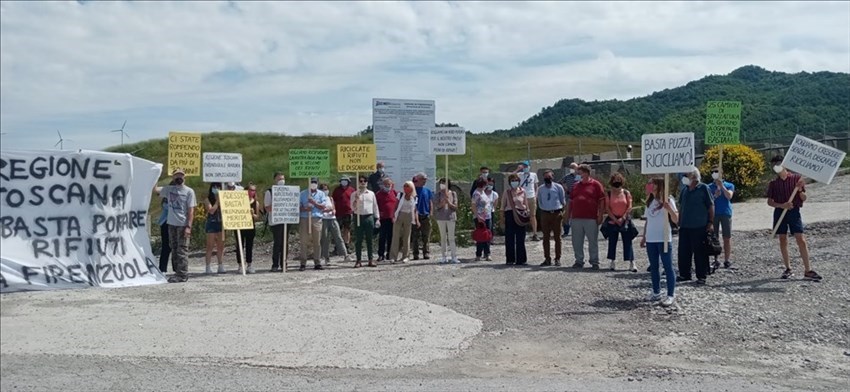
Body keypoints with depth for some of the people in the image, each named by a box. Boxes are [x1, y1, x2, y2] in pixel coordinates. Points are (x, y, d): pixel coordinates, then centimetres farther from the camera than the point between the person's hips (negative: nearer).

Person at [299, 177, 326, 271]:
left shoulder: (321, 194, 10)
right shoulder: (303, 193, 10)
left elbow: (323, 207, 1)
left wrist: (314, 202, -14)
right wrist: (305, 209, -14)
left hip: (317, 219, 0)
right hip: (304, 219, 0)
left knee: (317, 242, 1)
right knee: (304, 242, -2)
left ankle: (317, 263, 7)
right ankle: (303, 264, 1)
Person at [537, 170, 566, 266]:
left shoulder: (558, 187, -1)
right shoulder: (540, 189, 5)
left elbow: (563, 201, 6)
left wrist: (560, 210, 0)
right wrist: (544, 208, 3)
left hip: (556, 213, -2)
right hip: (545, 214, 2)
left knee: (557, 237, 4)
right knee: (546, 237, 4)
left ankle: (557, 259, 10)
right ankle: (547, 259, 11)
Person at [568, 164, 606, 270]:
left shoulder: (596, 185, 0)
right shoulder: (576, 185, 14)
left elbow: (602, 201, -3)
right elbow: (571, 201, 18)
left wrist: (600, 215, -8)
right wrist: (568, 215, 13)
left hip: (591, 218, -5)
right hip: (576, 218, 5)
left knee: (593, 241, 2)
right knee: (577, 241, 8)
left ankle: (594, 262, 10)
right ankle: (579, 261, 18)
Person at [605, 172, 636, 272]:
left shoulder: (626, 193, 2)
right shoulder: (609, 194, 2)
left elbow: (629, 207, -3)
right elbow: (607, 208, -3)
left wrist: (622, 218, -11)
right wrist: (615, 219, -11)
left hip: (625, 220, -1)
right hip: (612, 221, 1)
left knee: (628, 242, -4)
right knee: (612, 241, 5)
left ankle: (631, 263, -4)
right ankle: (612, 262, 14)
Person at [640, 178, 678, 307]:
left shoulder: (667, 200, -7)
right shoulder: (650, 201, 13)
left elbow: (676, 219, -13)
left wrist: (669, 209, -31)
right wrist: (644, 237, 16)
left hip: (664, 239, -7)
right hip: (651, 239, 7)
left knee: (668, 266, -3)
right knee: (653, 267, 10)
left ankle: (671, 295, -2)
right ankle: (656, 292, 17)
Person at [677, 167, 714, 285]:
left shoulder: (703, 188, -6)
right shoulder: (685, 190, 12)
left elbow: (711, 206, -7)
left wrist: (711, 222, -12)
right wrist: (679, 222, 17)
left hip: (699, 227, -6)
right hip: (684, 226, 6)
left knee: (700, 252, 0)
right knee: (683, 252, 9)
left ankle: (702, 276, 7)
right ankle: (684, 274, 19)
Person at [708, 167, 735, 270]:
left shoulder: (729, 185, 7)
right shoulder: (709, 187, 8)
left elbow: (729, 196, -11)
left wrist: (722, 186, -14)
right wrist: (715, 195, -15)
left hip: (726, 213, -1)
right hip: (714, 214, 1)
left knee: (727, 238, 1)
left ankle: (727, 260, 7)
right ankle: (715, 261, 5)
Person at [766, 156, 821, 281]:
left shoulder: (797, 178, 2)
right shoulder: (773, 183, 6)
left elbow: (804, 198, 4)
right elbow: (769, 201, 5)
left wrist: (800, 190, -17)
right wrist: (782, 205, -12)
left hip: (794, 211, -2)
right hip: (780, 212, 2)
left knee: (801, 240, -7)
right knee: (783, 241, 5)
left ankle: (808, 270, -5)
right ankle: (788, 269, 15)